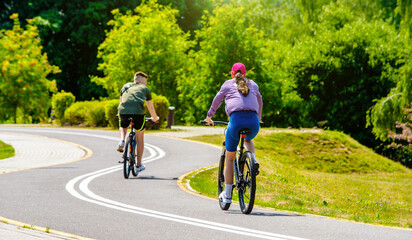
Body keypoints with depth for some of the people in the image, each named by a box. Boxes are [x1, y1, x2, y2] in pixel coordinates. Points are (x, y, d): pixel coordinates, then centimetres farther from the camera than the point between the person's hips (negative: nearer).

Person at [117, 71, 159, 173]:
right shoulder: (145, 88, 23)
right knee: (140, 138, 16)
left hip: (124, 111, 2)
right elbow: (150, 106, 33)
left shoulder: (125, 87, 29)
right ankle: (139, 165, 19)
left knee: (123, 127, 35)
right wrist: (155, 118, 50)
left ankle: (122, 141, 4)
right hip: (138, 112, -2)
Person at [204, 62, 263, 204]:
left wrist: (209, 117, 44)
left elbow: (216, 101, 28)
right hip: (253, 121, 2)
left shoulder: (228, 84, 18)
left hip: (236, 119, -2)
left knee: (229, 158, 13)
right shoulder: (253, 85, 26)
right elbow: (260, 103, 41)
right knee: (248, 139, 39)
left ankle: (227, 195, 14)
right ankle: (253, 161, 7)